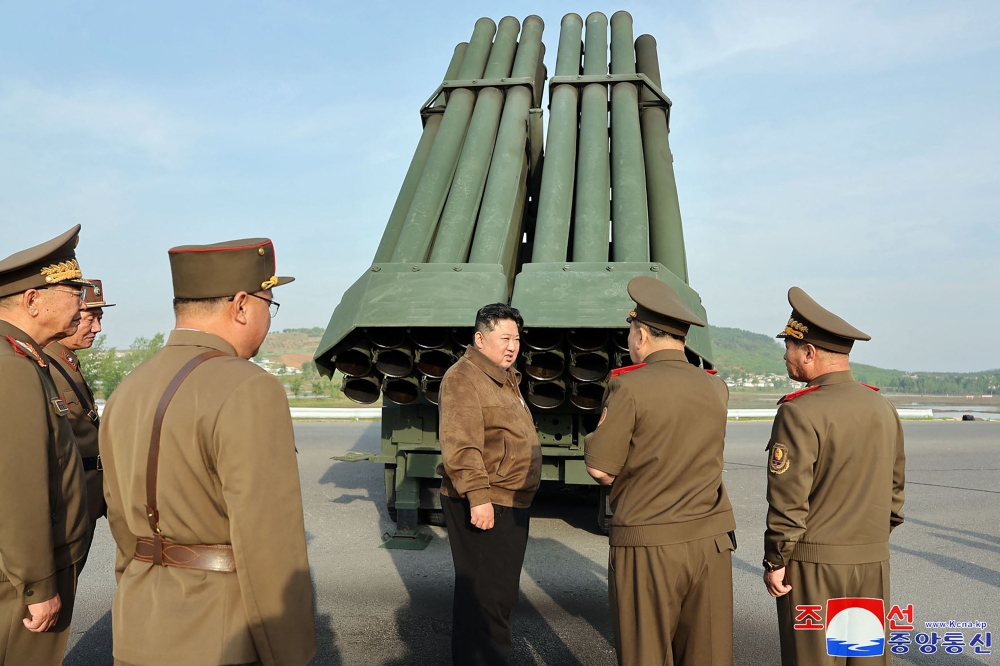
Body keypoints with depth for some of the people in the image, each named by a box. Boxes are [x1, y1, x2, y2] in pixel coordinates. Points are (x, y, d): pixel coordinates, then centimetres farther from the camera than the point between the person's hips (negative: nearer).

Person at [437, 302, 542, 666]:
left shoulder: (506, 379, 17)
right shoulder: (463, 377, -15)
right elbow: (460, 445, -25)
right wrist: (477, 496, -29)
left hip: (511, 504, 10)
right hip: (482, 505, -10)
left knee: (502, 590, 20)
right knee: (484, 593, -2)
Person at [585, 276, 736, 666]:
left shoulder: (630, 387, -12)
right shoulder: (717, 389, 5)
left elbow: (601, 470, -12)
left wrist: (593, 439, 9)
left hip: (647, 546, -5)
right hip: (712, 540, 5)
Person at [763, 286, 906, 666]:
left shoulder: (800, 413, -17)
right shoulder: (884, 409, 5)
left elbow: (788, 501, -18)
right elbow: (895, 489, 13)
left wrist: (774, 561, -8)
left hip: (814, 564, -6)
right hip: (874, 563, 7)